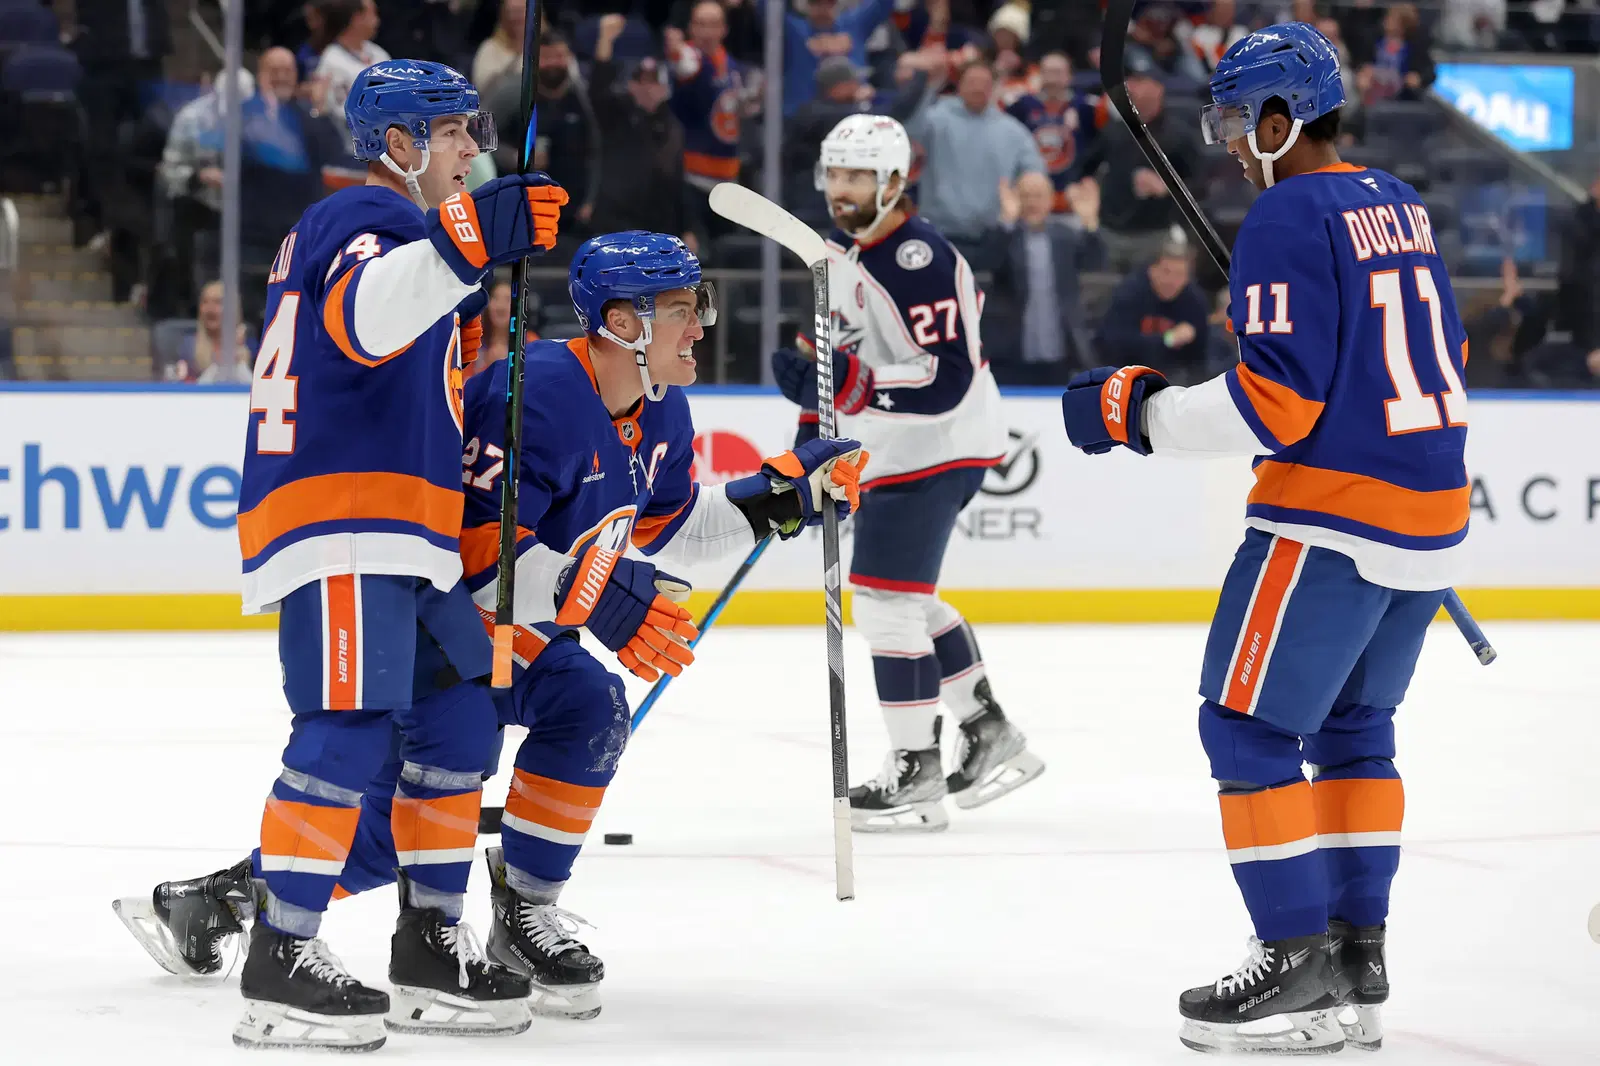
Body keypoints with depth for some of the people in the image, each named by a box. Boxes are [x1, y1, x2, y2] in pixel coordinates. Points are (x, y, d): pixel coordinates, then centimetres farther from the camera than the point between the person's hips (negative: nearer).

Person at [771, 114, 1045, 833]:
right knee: (906, 601, 18)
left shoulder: (921, 261, -23)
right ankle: (992, 738, 30)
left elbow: (948, 380, -30)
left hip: (938, 449, -10)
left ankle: (917, 776, -4)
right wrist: (814, 429, 18)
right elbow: (836, 349, 23)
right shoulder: (839, 249, 8)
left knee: (886, 600, -11)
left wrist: (847, 387, -37)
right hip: (886, 450, 10)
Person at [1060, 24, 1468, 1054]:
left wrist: (1138, 410, -11)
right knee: (1351, 729, 18)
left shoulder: (1291, 215, -14)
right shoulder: (1401, 206, 13)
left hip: (1332, 517, -9)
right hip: (1431, 509, 9)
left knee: (1249, 727, -3)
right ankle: (1359, 959, 19)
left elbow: (1277, 400, -20)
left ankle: (1301, 970, -5)